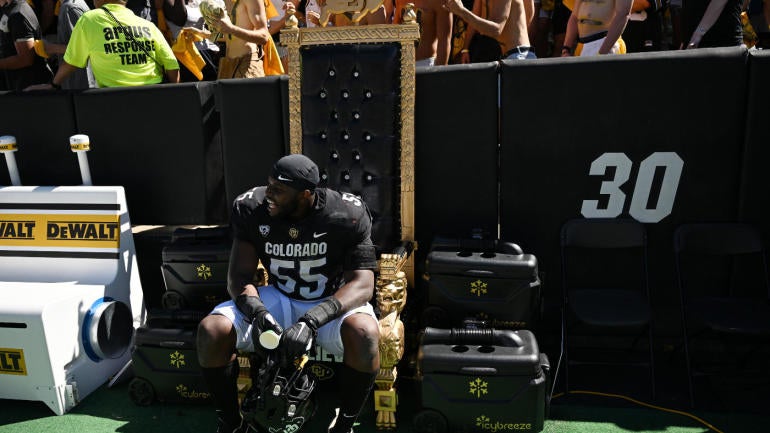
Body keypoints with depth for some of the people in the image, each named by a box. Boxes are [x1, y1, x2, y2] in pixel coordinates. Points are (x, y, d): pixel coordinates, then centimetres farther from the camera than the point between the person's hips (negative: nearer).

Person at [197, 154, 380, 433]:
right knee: (211, 330, -20)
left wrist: (311, 321, -41)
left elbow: (363, 283, -26)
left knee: (364, 333, -36)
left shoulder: (347, 215, -22)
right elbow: (239, 276, -13)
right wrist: (257, 311, -36)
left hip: (332, 303, -2)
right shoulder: (251, 208, -14)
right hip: (278, 300, 3)